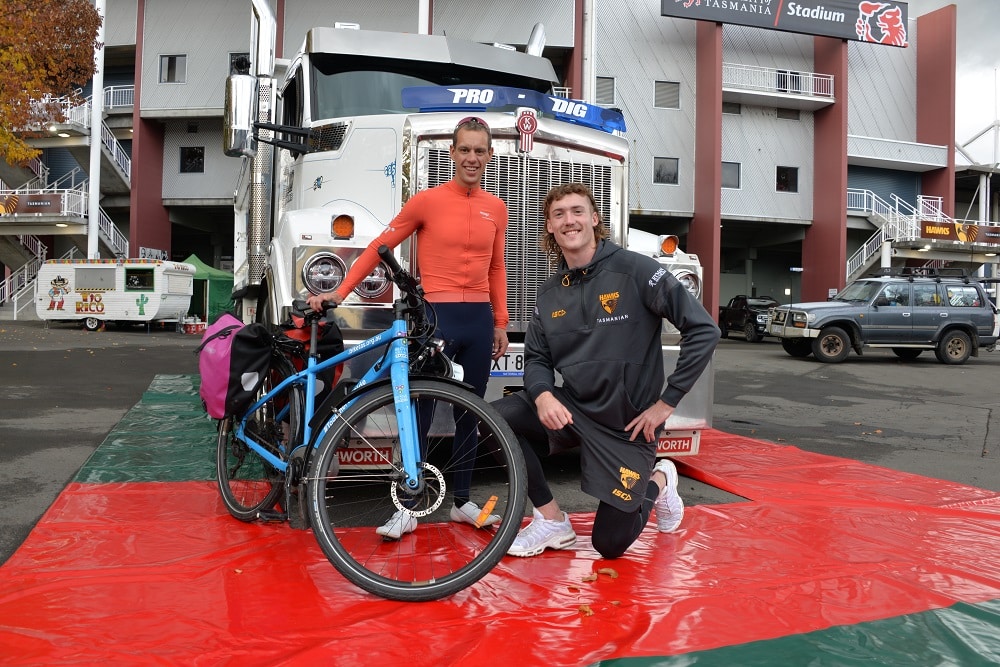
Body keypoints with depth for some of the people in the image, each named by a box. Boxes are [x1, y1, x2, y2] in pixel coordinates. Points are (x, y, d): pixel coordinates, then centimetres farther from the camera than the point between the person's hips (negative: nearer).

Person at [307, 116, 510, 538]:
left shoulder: (495, 208, 9)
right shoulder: (427, 201, -3)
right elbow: (379, 247, -2)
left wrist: (500, 323, 12)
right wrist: (339, 292, -9)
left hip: (479, 319, 4)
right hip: (434, 316, -4)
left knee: (469, 414, 12)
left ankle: (462, 501, 25)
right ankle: (407, 509, 7)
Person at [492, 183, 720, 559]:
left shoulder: (634, 270, -15)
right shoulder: (549, 293, 3)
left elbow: (703, 329, -16)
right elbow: (537, 357, 5)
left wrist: (667, 402, -15)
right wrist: (542, 394, -19)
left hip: (627, 423, -4)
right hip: (569, 407, 5)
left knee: (610, 544, 0)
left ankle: (658, 482, 31)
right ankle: (551, 521, -2)